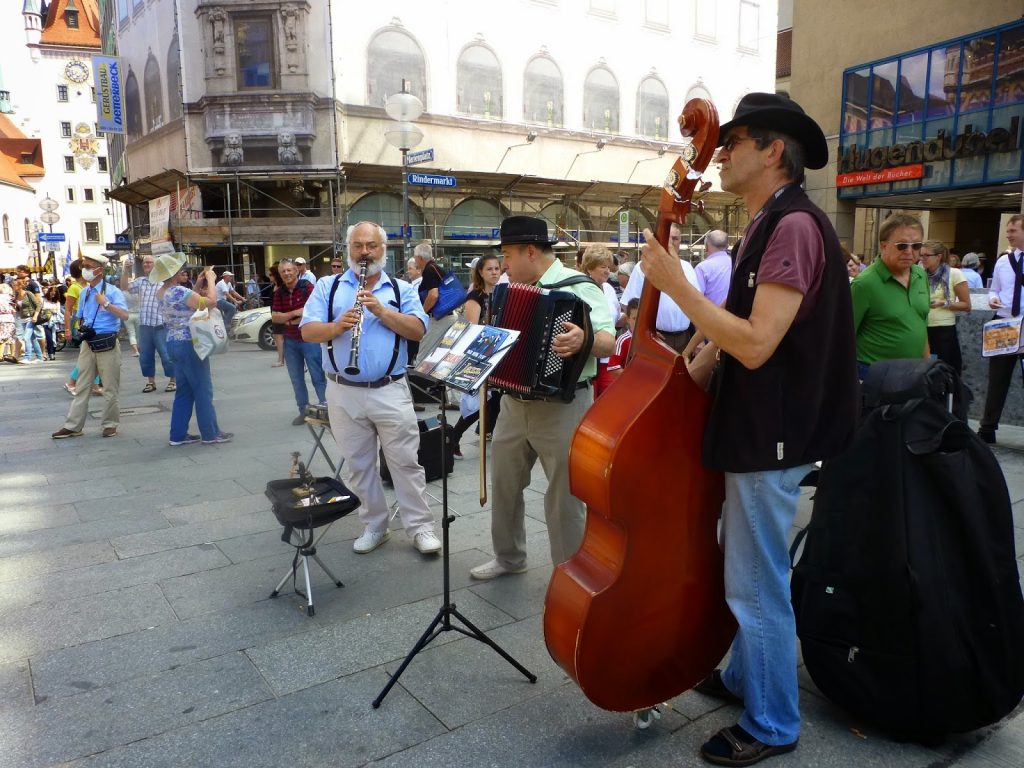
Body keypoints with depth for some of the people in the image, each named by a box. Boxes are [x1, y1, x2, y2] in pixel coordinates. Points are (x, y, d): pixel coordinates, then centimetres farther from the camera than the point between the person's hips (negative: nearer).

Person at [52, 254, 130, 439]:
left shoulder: (112, 291, -8)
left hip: (107, 344, -6)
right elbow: (80, 318, 22)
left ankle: (110, 424, 14)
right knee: (81, 387, 8)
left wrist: (106, 303, -25)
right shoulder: (84, 293, 11)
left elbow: (125, 315, -19)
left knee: (110, 388, 3)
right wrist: (81, 330, 4)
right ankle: (73, 426, 12)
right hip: (88, 344, 6)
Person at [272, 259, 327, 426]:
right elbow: (274, 318, 0)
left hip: (310, 339, -5)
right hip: (290, 341, 6)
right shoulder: (279, 293, 6)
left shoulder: (307, 287, -9)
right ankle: (303, 411, 20)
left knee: (318, 376, -2)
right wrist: (295, 313, -16)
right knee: (296, 379, 11)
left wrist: (289, 320, -9)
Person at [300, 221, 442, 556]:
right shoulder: (328, 287, 7)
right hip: (344, 393, 2)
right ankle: (374, 526, 25)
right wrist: (337, 326, -22)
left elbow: (419, 330, -6)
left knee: (405, 461, 2)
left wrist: (381, 310, -17)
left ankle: (421, 526, 12)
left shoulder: (402, 289, 6)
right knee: (358, 464, 11)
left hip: (391, 391, -1)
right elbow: (307, 331, -2)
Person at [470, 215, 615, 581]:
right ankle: (508, 556, 36)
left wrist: (583, 340, -42)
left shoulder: (578, 287, -12)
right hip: (514, 402, 8)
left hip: (562, 406, -8)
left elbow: (609, 342, -22)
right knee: (505, 484, 17)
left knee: (564, 496, 2)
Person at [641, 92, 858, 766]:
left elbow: (756, 344, -27)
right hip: (756, 430, 10)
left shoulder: (795, 225, -19)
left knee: (758, 586, 2)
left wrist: (676, 283, -23)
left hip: (771, 438, -10)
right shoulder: (769, 225, 13)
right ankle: (744, 677, 41)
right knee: (745, 574, 22)